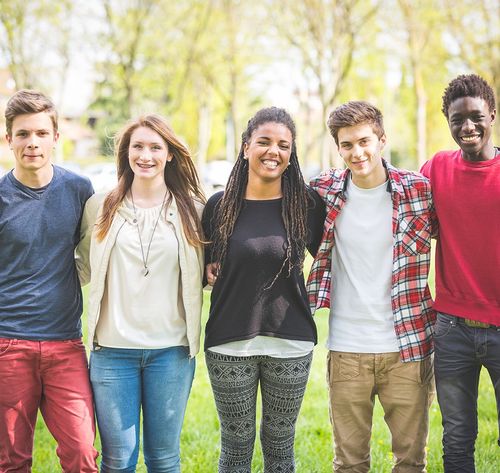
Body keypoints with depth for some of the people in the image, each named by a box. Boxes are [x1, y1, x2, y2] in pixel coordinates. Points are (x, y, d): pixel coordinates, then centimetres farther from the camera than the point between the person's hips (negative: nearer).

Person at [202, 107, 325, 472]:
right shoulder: (220, 205, 1)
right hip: (229, 343, 0)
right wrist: (208, 271, -5)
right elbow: (202, 265, 14)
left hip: (291, 344, 0)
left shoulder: (307, 205, 0)